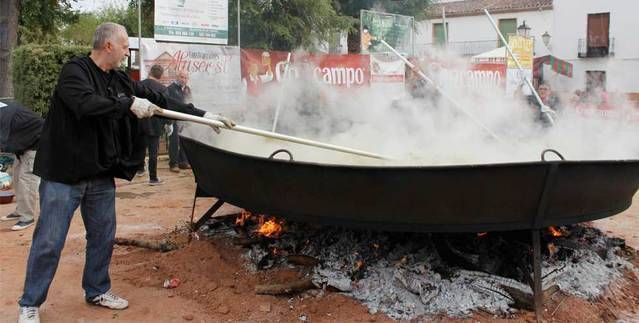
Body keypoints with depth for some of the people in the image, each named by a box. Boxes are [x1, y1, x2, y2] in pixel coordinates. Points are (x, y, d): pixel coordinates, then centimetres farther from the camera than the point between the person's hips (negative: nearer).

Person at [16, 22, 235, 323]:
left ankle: (97, 290, 33)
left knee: (103, 237, 15)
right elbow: (86, 103, -30)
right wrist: (129, 104, -25)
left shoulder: (121, 81, 9)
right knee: (49, 243, -1)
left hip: (101, 176, 7)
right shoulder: (75, 70, -11)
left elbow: (160, 100, 11)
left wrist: (203, 115, 9)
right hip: (64, 174, -7)